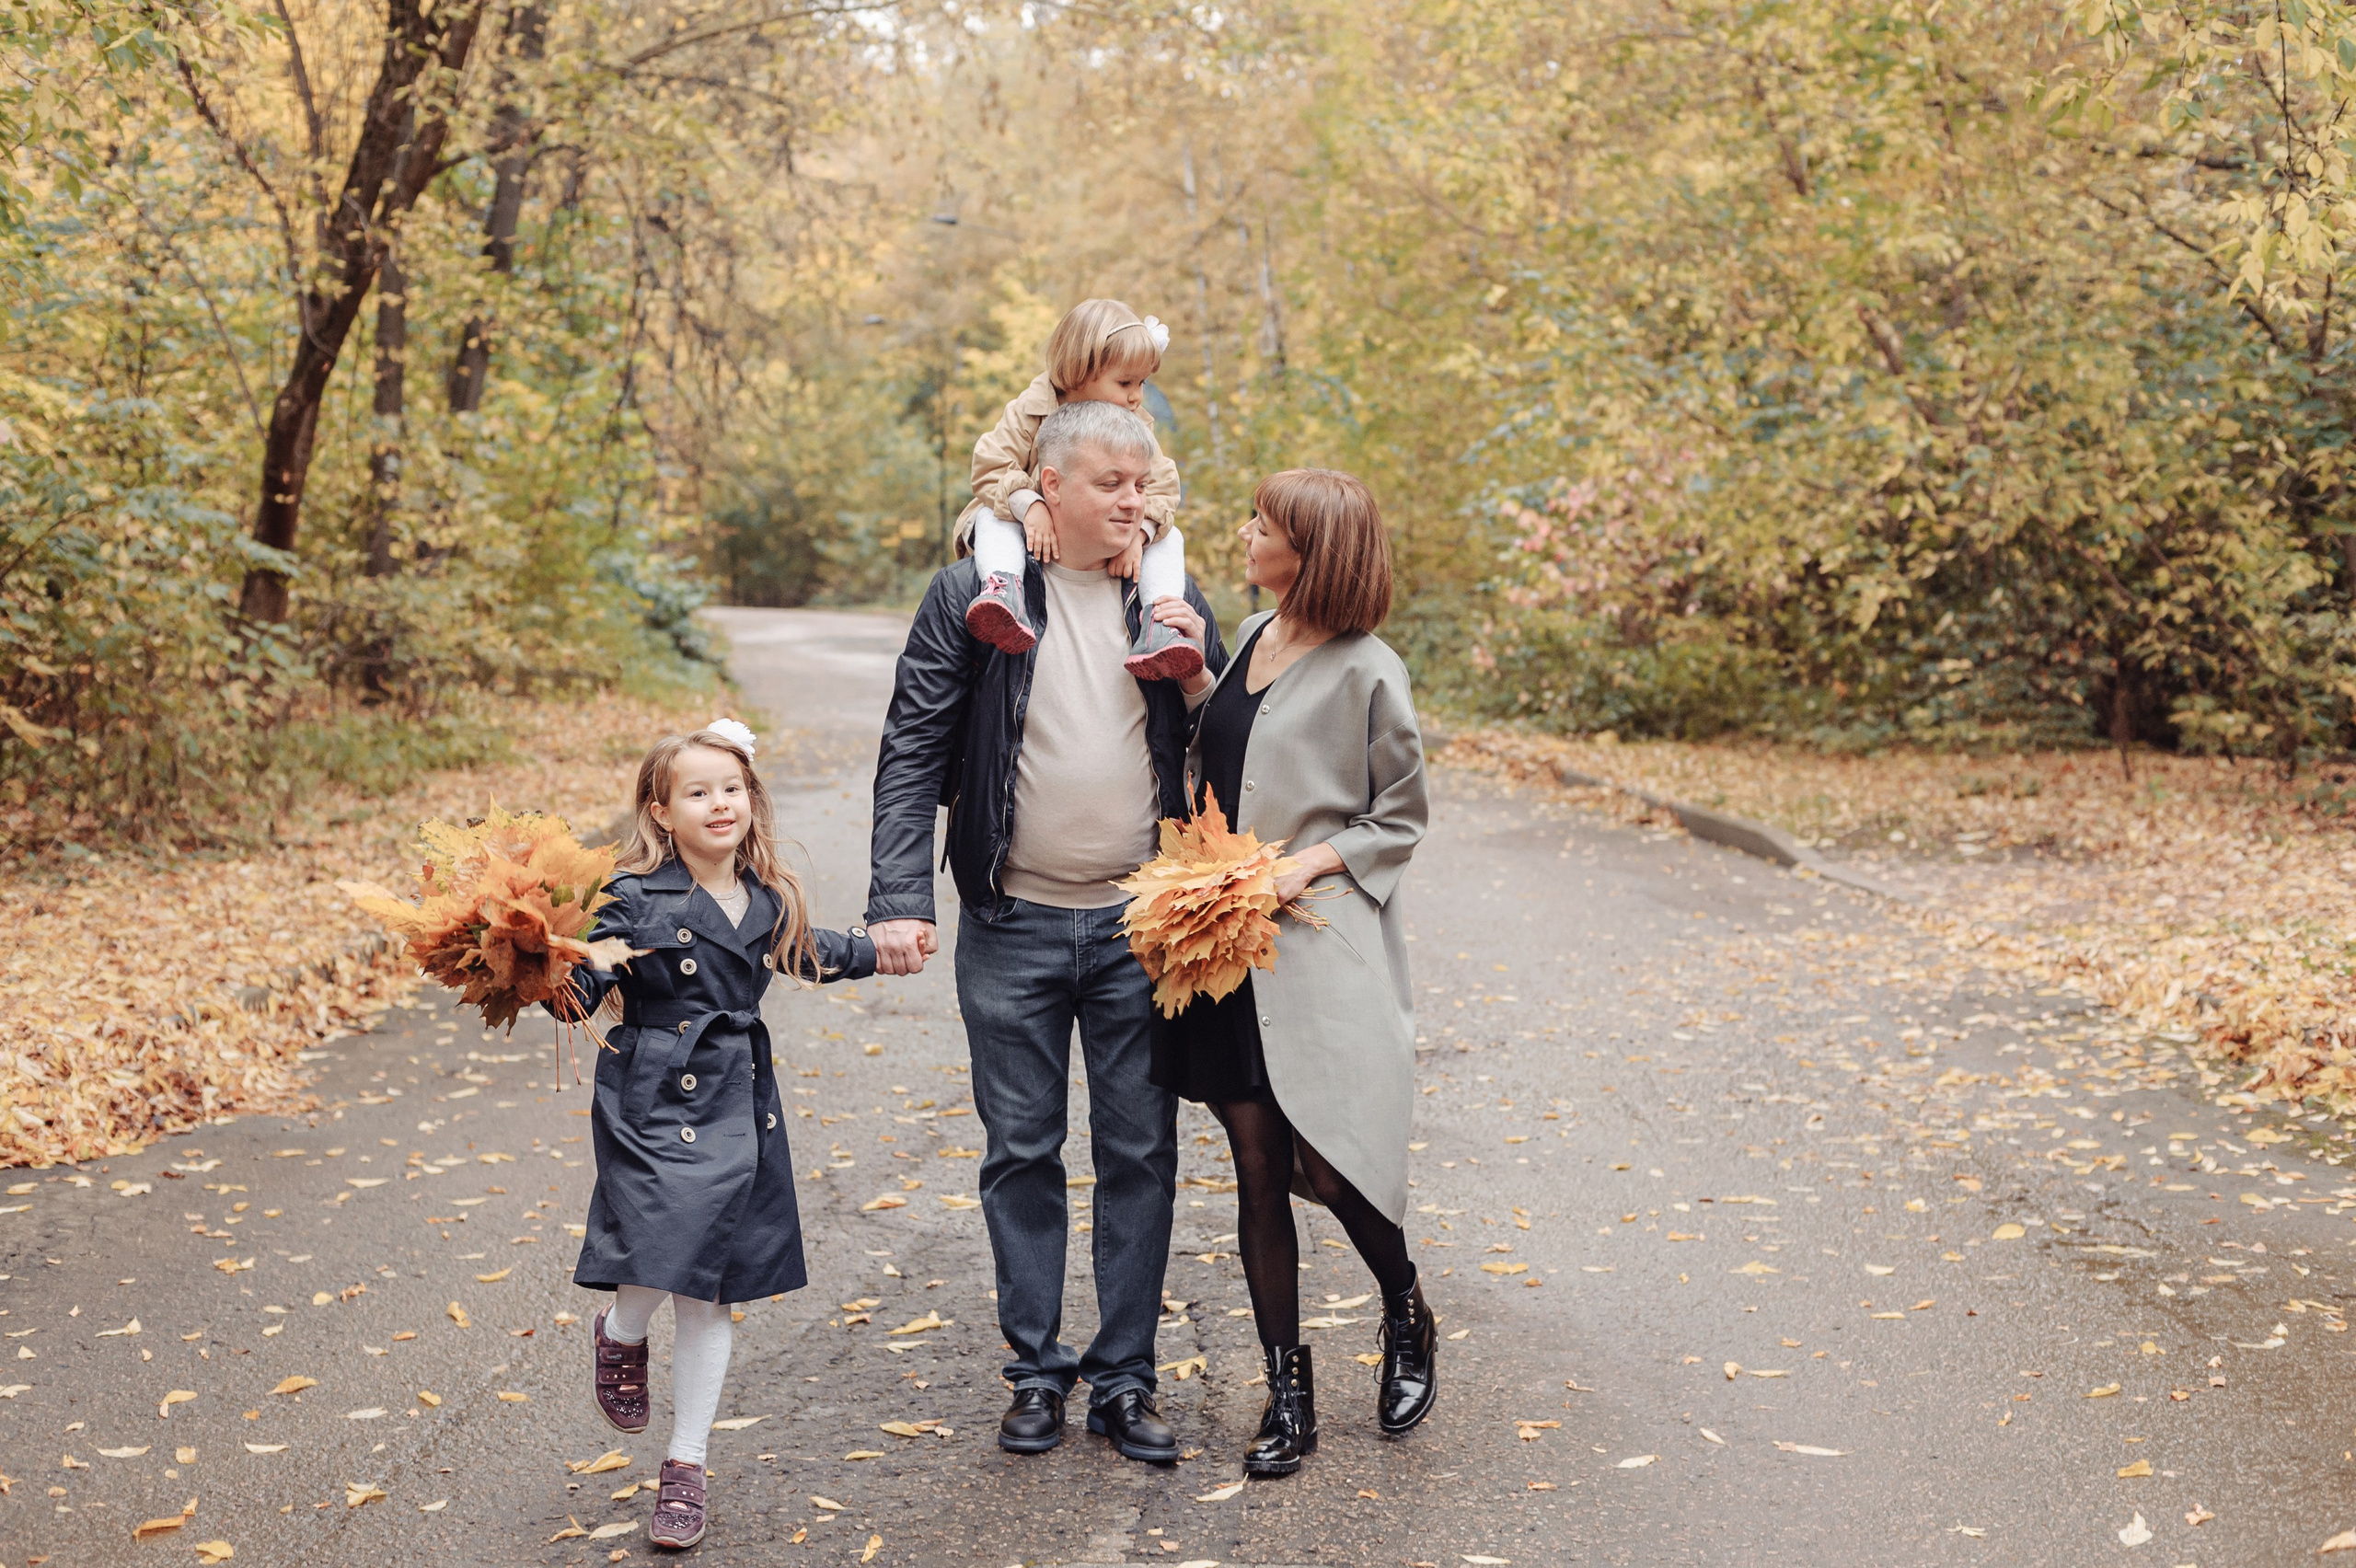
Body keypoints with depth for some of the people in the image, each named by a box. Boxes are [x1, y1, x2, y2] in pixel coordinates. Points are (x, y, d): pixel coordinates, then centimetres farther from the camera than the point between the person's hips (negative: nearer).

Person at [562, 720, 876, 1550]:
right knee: (662, 1267, -17)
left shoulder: (767, 899, 6)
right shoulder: (636, 898, -11)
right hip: (652, 1102, -5)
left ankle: (685, 1465, 22)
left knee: (709, 1293, 9)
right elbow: (586, 984, -16)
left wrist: (877, 947, 31)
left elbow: (808, 951, 27)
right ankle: (619, 1333, 23)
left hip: (737, 1107, 5)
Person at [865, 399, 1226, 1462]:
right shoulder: (970, 599, -2)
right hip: (1012, 928, -2)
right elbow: (913, 755, -5)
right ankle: (1037, 1367, 22)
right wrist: (899, 900, -14)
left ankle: (1124, 1378, 18)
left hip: (1139, 929, 2)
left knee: (1140, 1154, 6)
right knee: (1022, 1152, 8)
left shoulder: (1173, 605, 6)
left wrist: (1198, 676, -8)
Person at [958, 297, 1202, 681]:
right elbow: (991, 466, -16)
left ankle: (1159, 619, -34)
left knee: (1169, 538, -17)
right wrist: (1029, 505, -33)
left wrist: (1138, 534, -28)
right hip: (1038, 534, -2)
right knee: (992, 517, -29)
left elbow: (1160, 487, -9)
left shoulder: (1136, 428, -1)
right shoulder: (1031, 412, -10)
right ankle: (1002, 587, -51)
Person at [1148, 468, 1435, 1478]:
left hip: (1319, 949, -6)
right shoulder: (1249, 638, 12)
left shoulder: (1366, 672, -8)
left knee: (1327, 1162, -8)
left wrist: (1309, 863, -15)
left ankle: (1406, 1315, 25)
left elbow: (1401, 819, -2)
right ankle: (1288, 1392, 17)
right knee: (1257, 1169, 6)